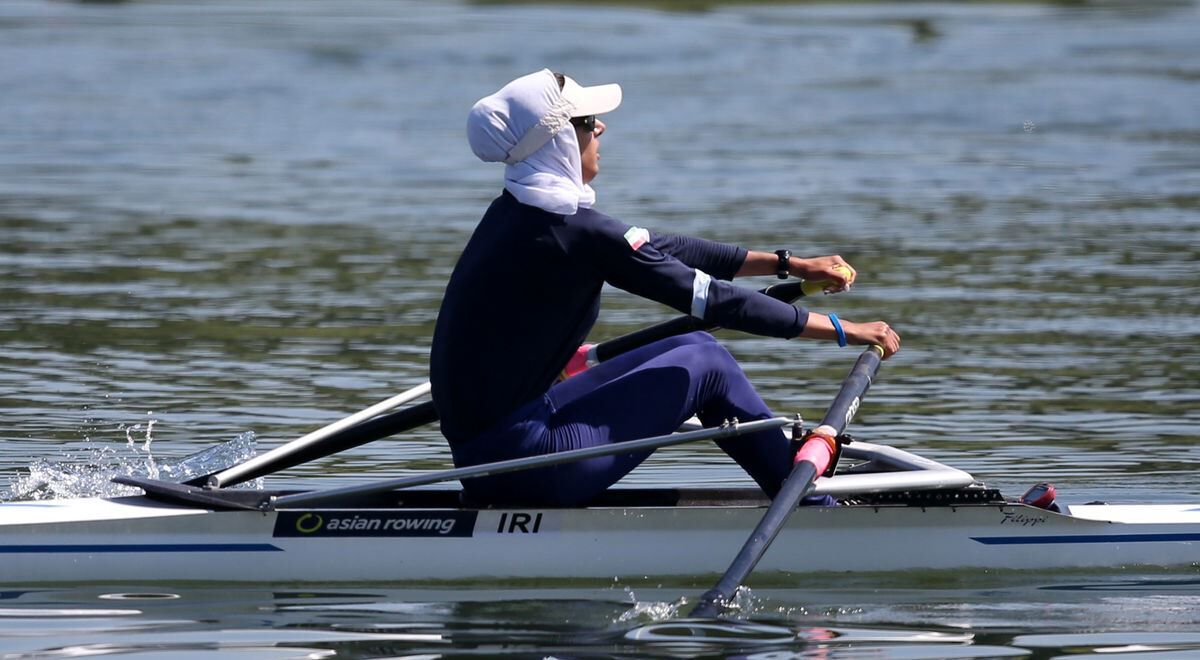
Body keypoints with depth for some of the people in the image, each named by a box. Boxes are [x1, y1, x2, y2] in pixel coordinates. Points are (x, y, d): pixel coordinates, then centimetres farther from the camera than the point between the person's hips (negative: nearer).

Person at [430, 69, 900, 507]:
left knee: (691, 349, 17)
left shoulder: (518, 214, 11)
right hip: (518, 458, -9)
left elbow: (660, 249, 17)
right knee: (707, 363, 1)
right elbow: (710, 298, -13)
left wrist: (789, 265, 20)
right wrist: (843, 331, -5)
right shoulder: (575, 232, -17)